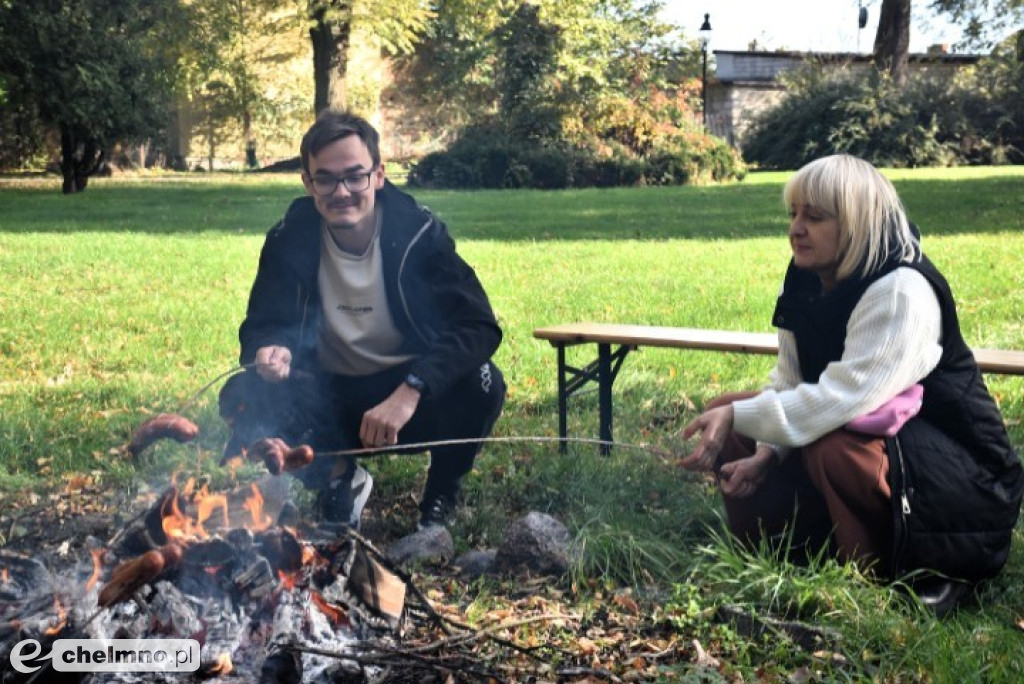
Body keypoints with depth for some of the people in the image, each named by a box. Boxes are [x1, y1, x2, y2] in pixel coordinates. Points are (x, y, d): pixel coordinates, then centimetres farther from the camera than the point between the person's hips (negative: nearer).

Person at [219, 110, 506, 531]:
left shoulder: (419, 232, -18)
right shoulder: (290, 239, -11)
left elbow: (479, 326, -26)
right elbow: (262, 324, -6)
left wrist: (410, 390, -41)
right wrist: (271, 348, -33)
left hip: (411, 399, -1)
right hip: (330, 399, 2)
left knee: (481, 384, -32)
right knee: (244, 397, -25)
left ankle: (440, 499, 2)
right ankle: (337, 477, 6)